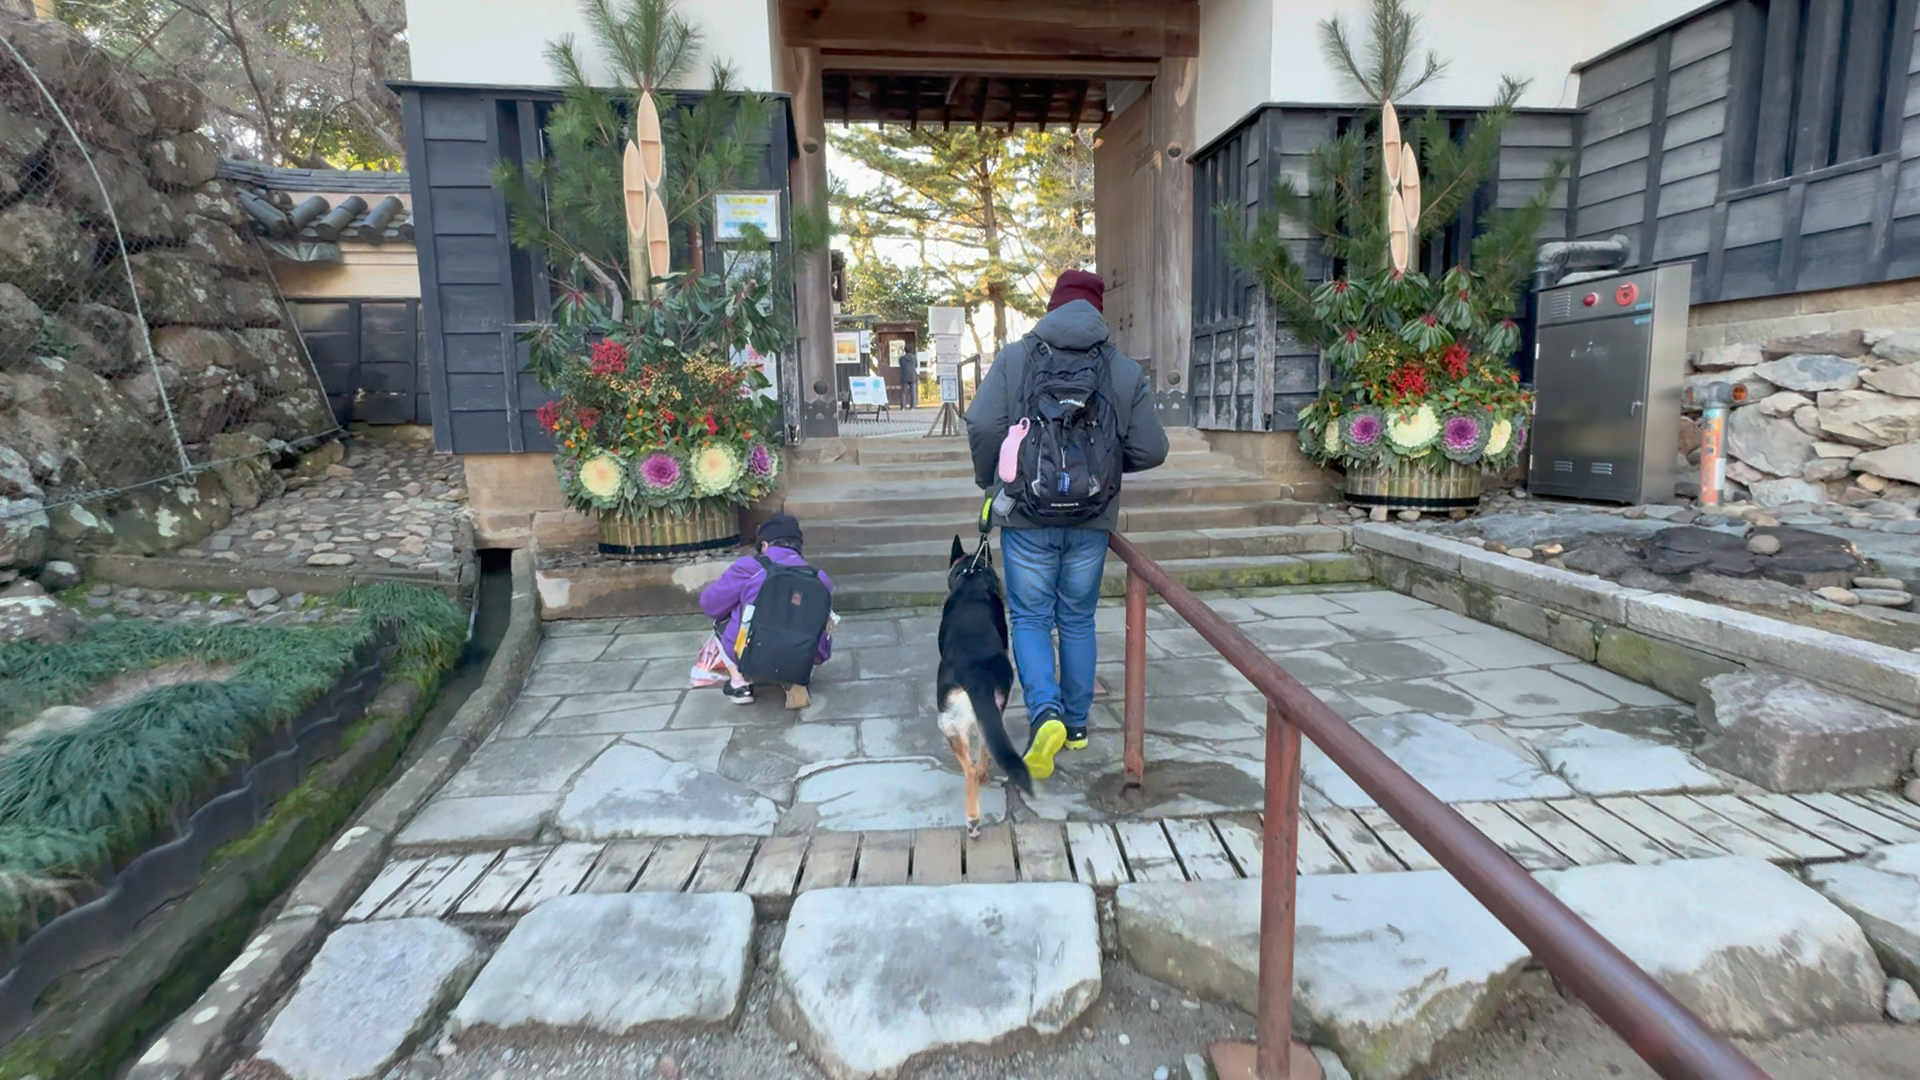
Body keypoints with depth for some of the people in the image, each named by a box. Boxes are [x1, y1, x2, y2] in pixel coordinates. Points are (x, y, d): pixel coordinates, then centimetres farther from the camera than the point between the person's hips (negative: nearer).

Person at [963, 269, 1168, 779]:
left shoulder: (1014, 358, -5)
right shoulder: (1125, 370, -1)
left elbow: (982, 424, -15)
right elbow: (1150, 450, -3)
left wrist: (989, 482, 3)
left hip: (1027, 518, -2)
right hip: (1092, 522, 2)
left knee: (1030, 619, 9)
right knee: (1078, 620, 17)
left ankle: (1046, 713, -11)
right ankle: (1077, 723, 27)